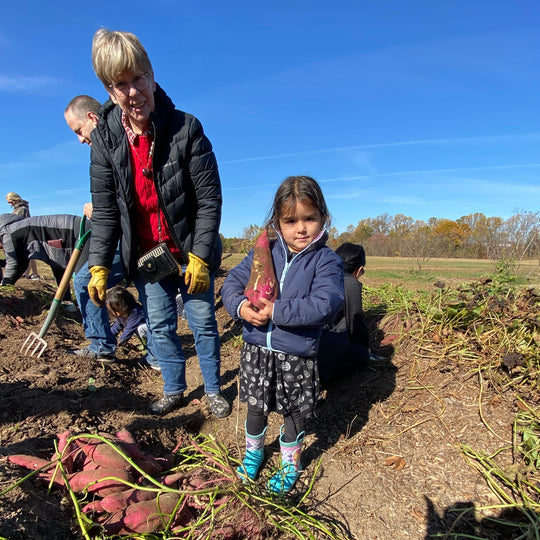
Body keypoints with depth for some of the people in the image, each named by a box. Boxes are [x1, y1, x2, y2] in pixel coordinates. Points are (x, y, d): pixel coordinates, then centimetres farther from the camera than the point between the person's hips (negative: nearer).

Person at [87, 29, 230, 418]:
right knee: (160, 327, 14)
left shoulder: (186, 129, -17)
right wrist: (99, 266, -8)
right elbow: (105, 211, -3)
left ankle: (213, 389, 32)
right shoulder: (105, 140, -6)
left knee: (203, 323, 11)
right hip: (145, 256, 3)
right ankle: (174, 389, 37)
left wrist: (200, 256, -18)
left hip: (192, 253, -3)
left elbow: (209, 200, -16)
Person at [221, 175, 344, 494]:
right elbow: (233, 282, 1)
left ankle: (291, 464, 44)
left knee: (294, 412, 17)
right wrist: (240, 306, -20)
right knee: (256, 406, 20)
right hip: (257, 348, 3)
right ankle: (254, 450, 51)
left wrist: (276, 311, -27)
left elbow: (325, 306, -25)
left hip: (297, 355, -3)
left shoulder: (327, 261, -12)